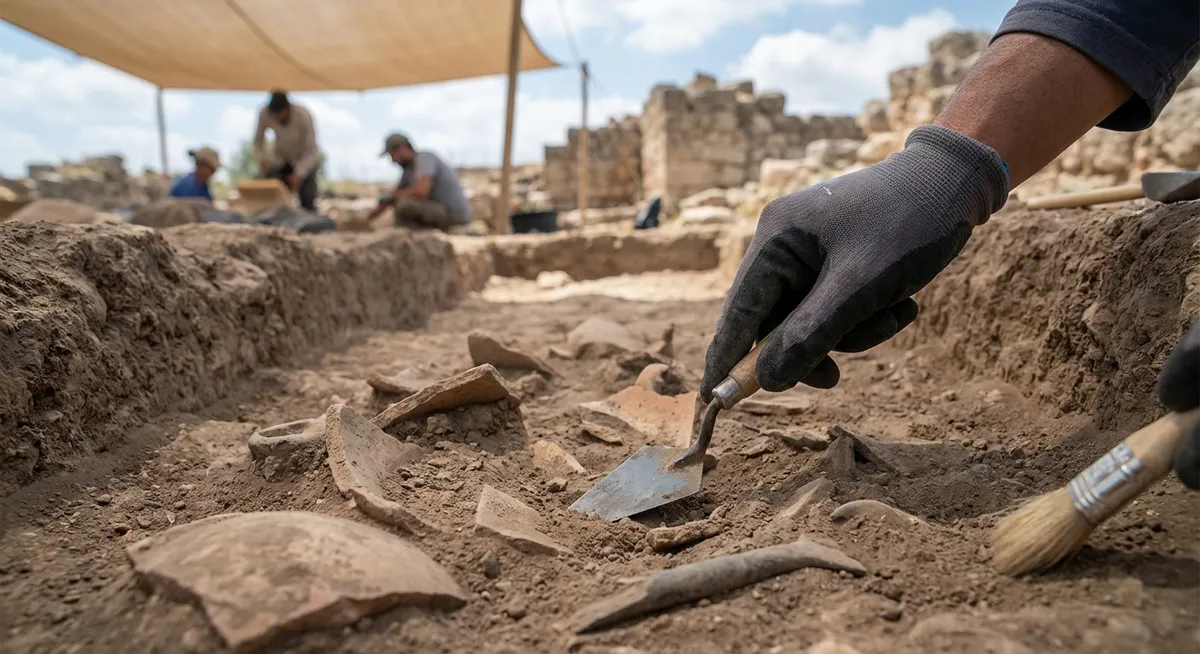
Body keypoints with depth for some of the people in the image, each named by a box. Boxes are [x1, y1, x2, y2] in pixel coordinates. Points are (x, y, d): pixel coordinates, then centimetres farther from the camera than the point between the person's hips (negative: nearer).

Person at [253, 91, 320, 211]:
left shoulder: (303, 115, -30)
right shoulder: (264, 114, -22)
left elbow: (311, 151, -27)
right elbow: (258, 140, -4)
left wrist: (299, 174, -37)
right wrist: (261, 160, -21)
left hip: (305, 159, -3)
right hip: (281, 159, 3)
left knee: (307, 203, -15)